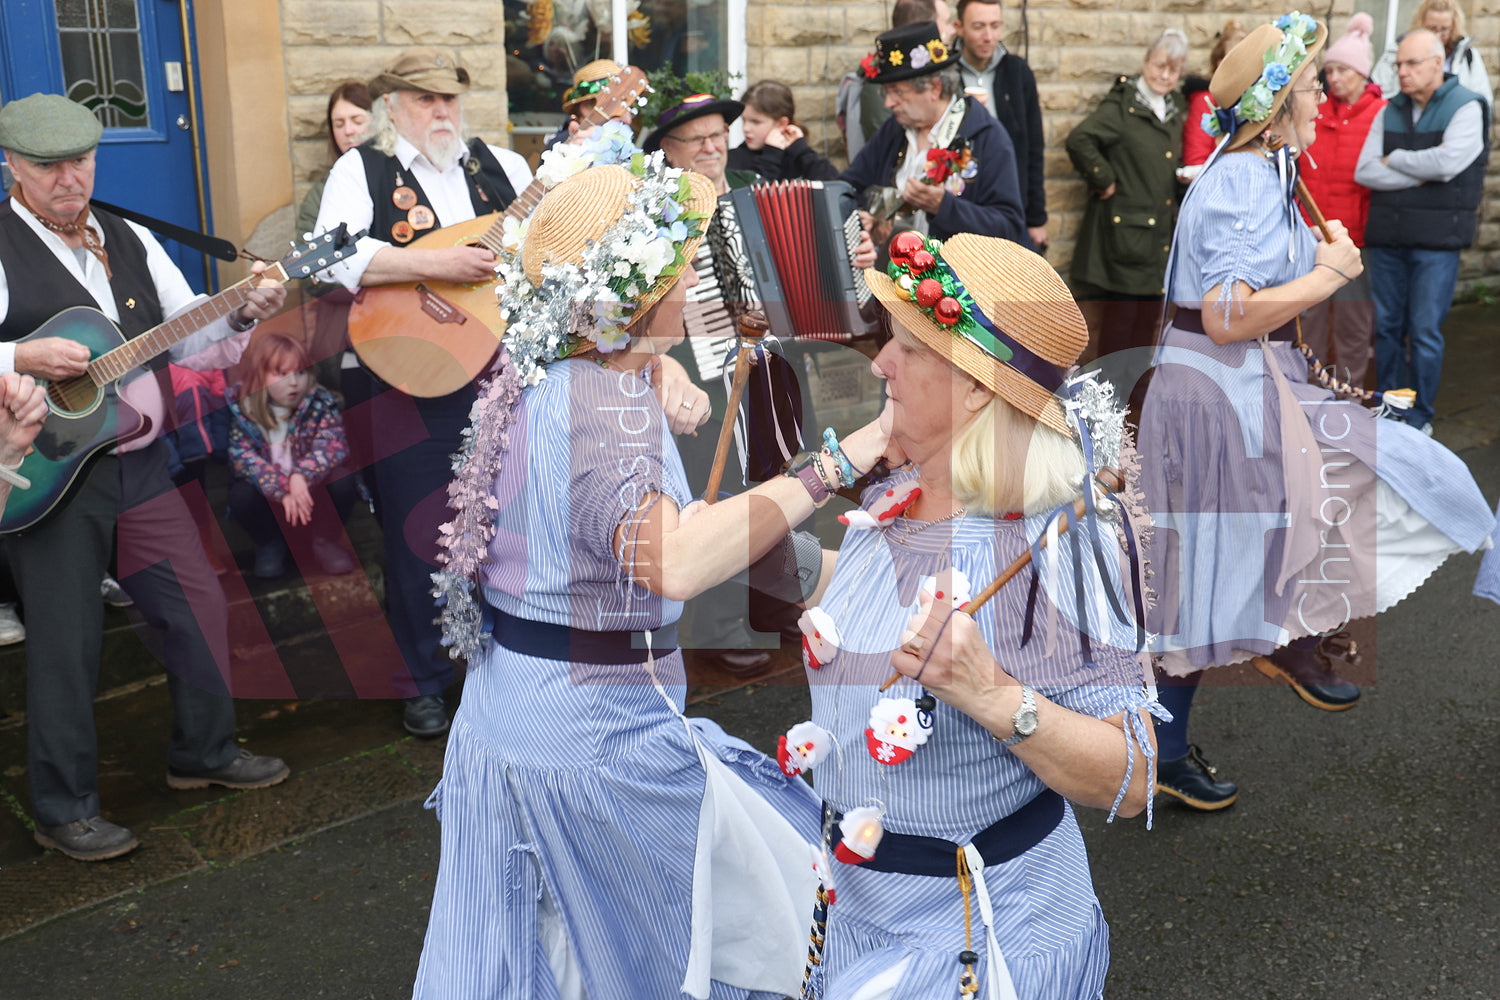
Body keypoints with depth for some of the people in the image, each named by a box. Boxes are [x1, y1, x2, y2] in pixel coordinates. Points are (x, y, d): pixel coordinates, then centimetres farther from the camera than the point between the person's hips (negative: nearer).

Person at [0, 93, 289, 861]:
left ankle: (204, 751, 32)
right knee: (66, 642, 2)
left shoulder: (130, 242, 11)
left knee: (199, 606, 11)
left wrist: (242, 315, -6)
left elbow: (190, 340, 11)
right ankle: (64, 812, 18)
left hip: (139, 464, 6)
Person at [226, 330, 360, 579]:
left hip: (311, 490, 0)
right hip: (268, 493, 0)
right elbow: (243, 457, -21)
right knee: (241, 495, -31)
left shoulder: (320, 403, -10)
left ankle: (324, 540, 1)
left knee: (341, 481, -29)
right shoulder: (241, 410, -12)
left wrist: (302, 475, -43)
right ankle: (269, 544, 4)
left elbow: (333, 443, -24)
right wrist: (282, 490, -36)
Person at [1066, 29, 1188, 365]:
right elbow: (1079, 139, -24)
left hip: (1160, 228, 7)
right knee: (1121, 309, -4)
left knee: (1150, 310, 10)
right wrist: (1104, 180, -17)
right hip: (1124, 224, -7)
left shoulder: (1175, 107, 13)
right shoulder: (1122, 106, -11)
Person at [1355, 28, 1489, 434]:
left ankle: (1420, 417, 9)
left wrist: (1394, 159, -6)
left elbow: (1447, 163, -19)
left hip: (1436, 239, -4)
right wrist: (1420, 176, -11)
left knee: (1425, 331, -2)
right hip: (1387, 236, 5)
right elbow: (1364, 171, 0)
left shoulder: (1466, 107, -3)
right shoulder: (1389, 112, 11)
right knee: (1387, 325, 8)